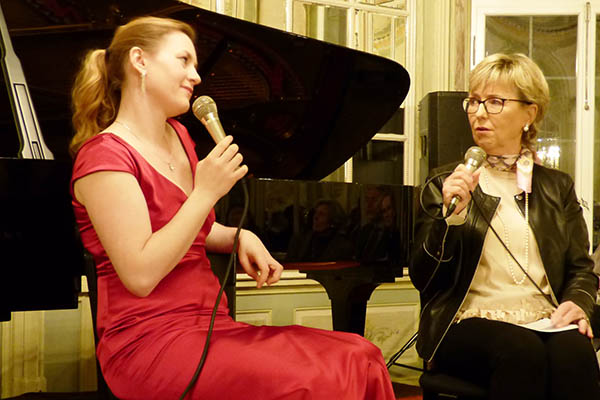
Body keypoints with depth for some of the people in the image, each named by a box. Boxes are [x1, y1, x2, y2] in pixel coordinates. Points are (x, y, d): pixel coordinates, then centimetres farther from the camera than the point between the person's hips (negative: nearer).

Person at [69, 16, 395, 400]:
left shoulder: (177, 136, 14)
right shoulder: (103, 155, -11)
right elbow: (140, 276, -19)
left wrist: (240, 238, 5)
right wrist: (206, 193, -18)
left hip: (209, 324, 8)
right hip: (150, 339, -8)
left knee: (360, 360, -8)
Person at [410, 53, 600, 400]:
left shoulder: (558, 187, 18)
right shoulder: (445, 185, 11)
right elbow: (423, 279, 3)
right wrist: (451, 214, -12)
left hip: (544, 323, 2)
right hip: (469, 322, -1)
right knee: (522, 350, -34)